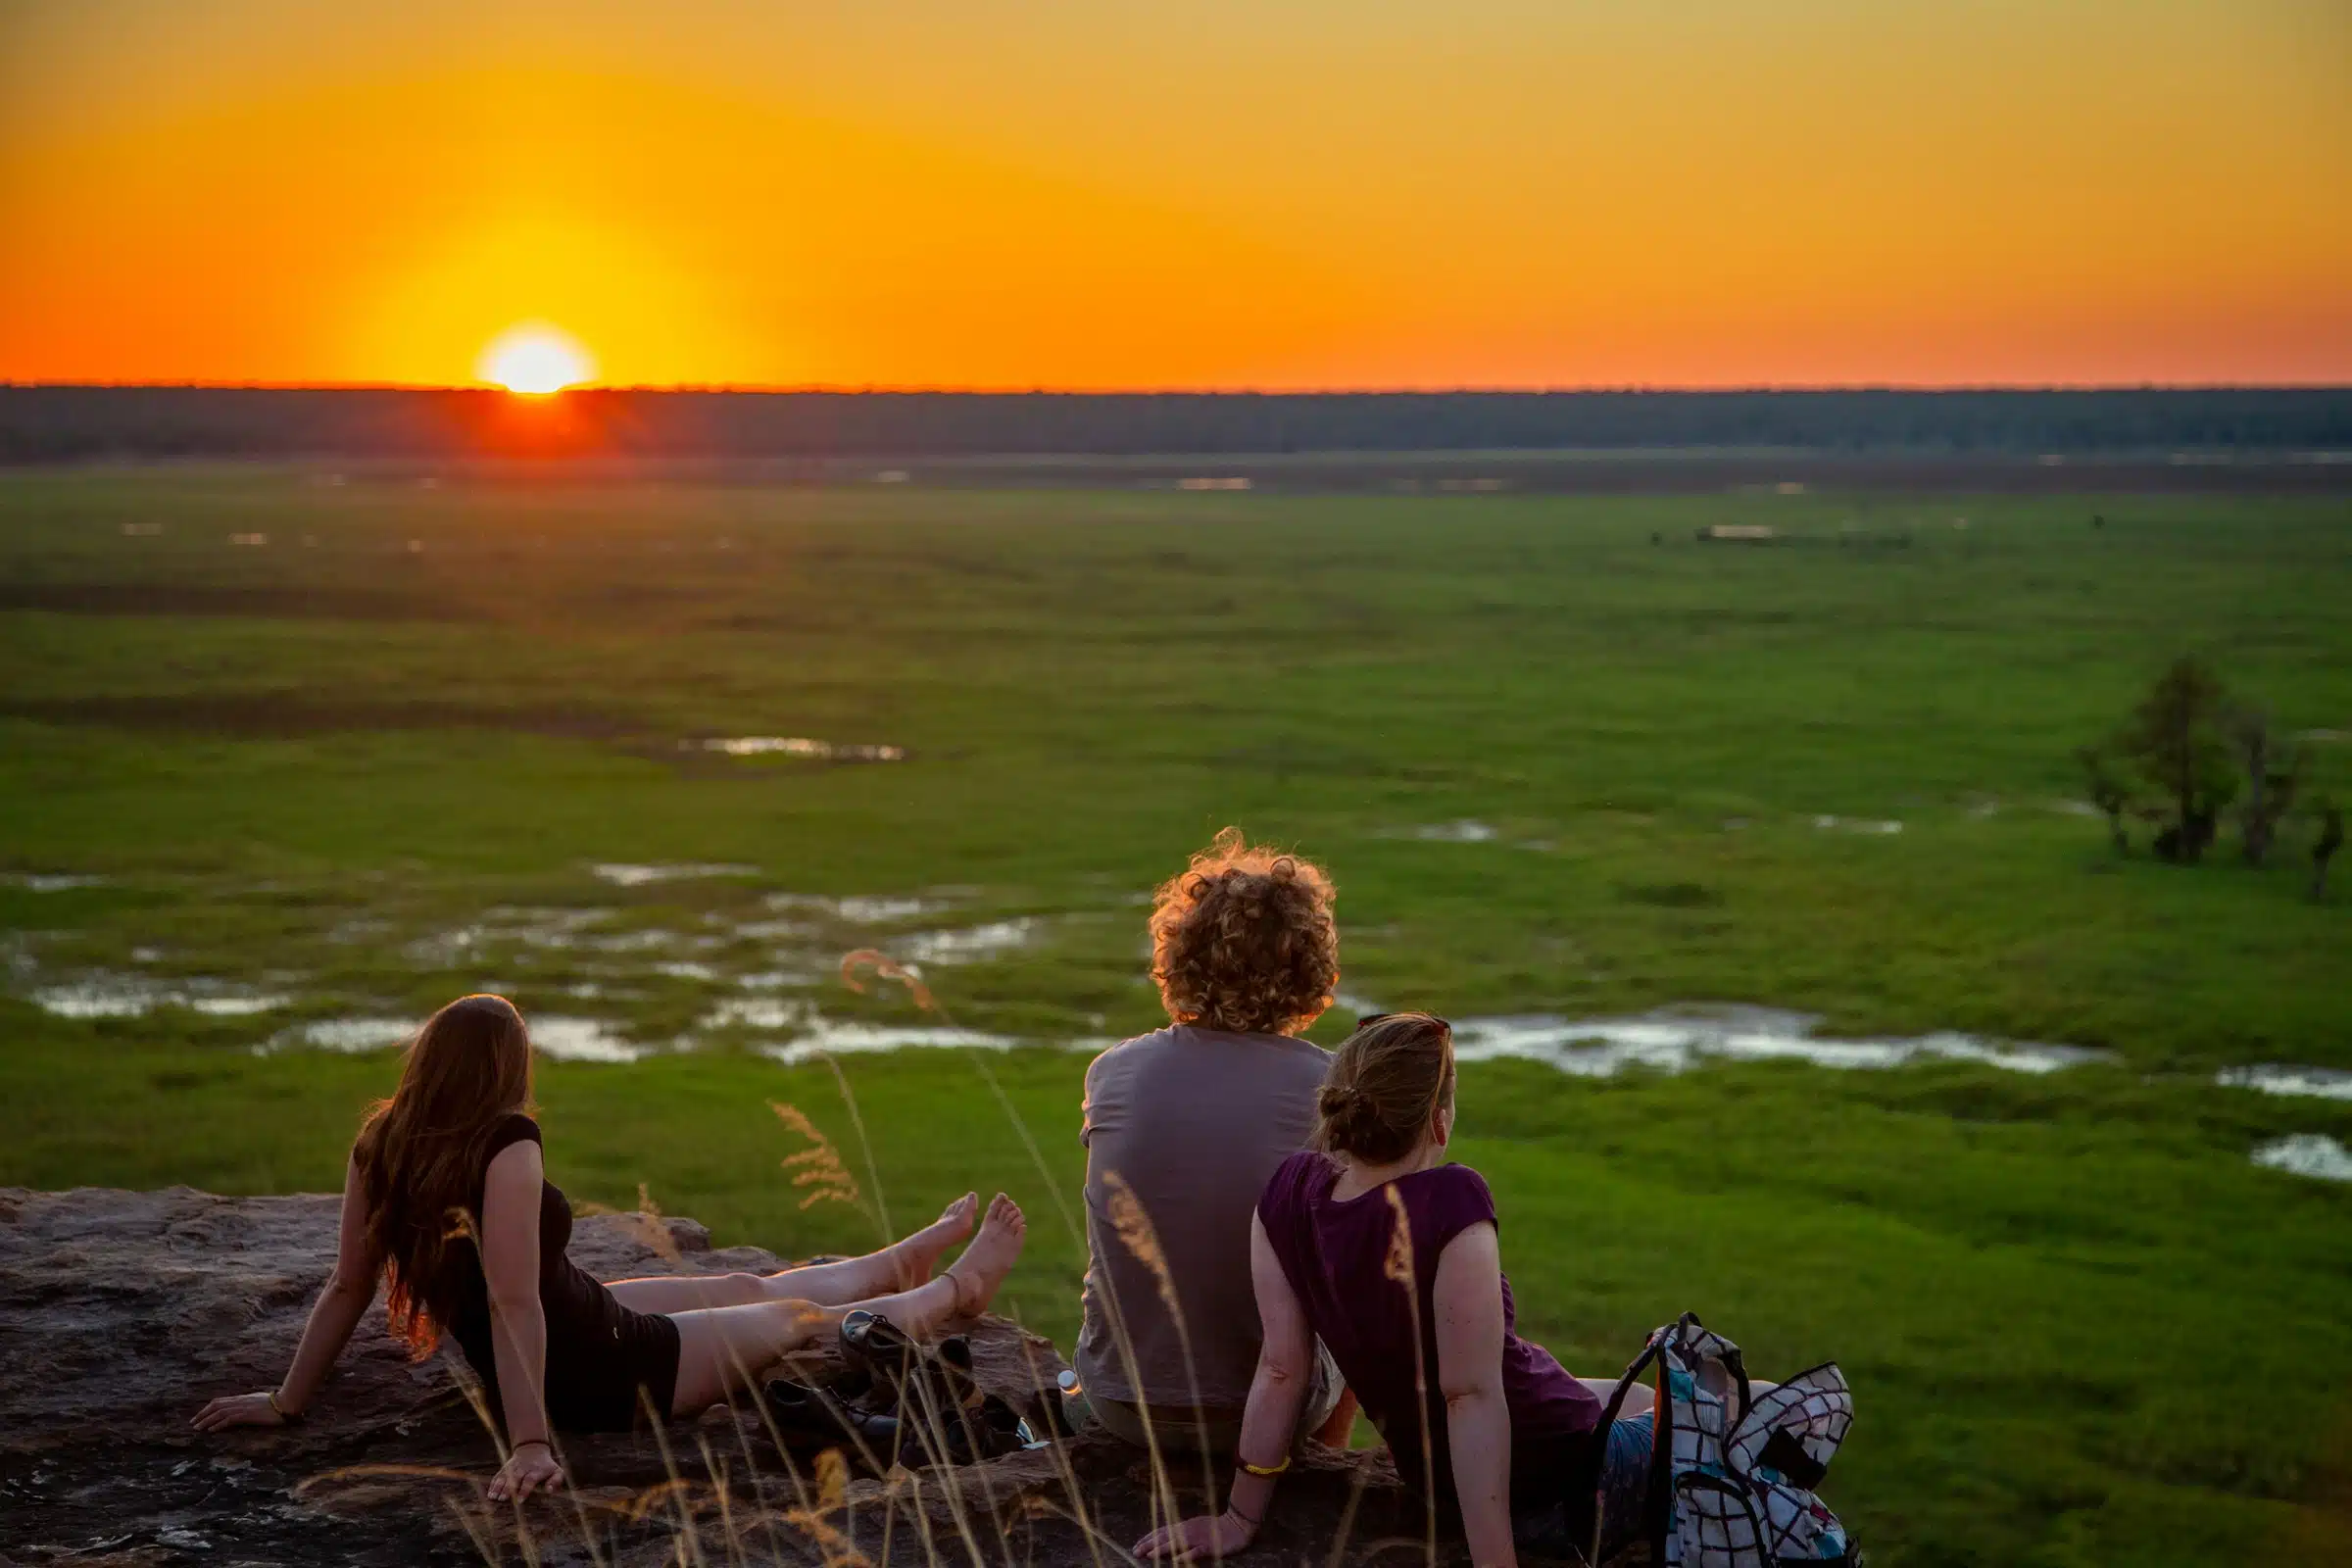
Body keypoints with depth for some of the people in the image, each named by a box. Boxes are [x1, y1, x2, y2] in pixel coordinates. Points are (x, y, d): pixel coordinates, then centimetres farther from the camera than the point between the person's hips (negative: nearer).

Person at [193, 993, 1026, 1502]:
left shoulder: (380, 1147, -11)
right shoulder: (506, 1148, -32)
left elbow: (348, 1287, -6)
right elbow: (514, 1306, -35)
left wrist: (287, 1401, 2)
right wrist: (531, 1444, -33)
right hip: (602, 1377, -8)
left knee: (750, 1288, 27)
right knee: (802, 1319, 17)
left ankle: (907, 1260, 51)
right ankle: (956, 1289, 42)